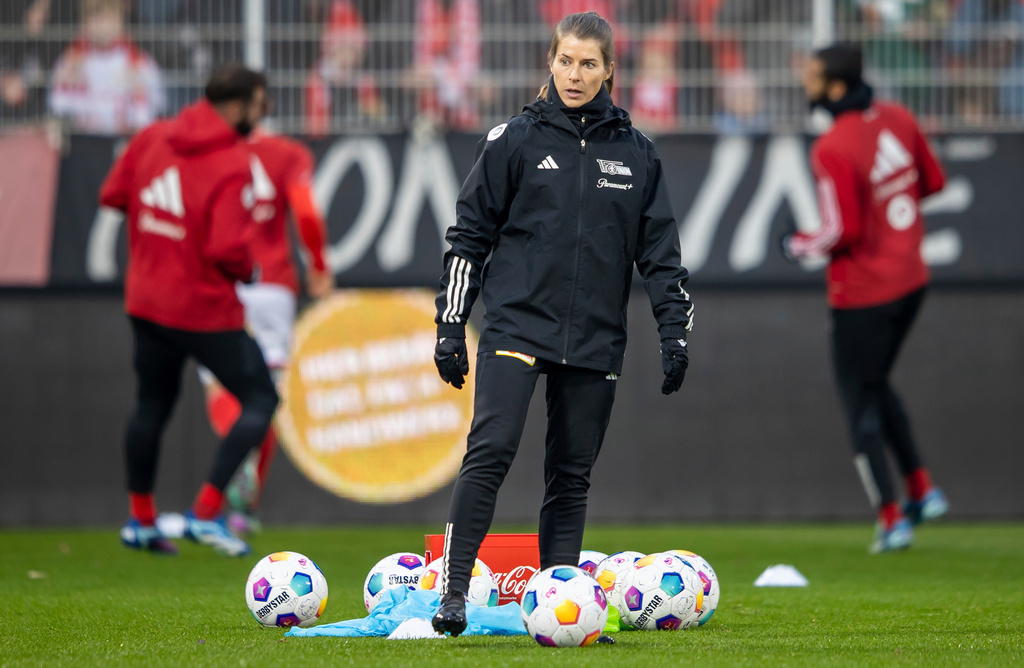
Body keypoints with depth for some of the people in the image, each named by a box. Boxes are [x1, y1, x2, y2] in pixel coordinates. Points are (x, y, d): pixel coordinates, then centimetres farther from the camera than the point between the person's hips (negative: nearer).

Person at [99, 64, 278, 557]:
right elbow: (228, 250, -27)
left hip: (145, 300, 7)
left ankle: (140, 520, 28)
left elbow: (113, 193, 11)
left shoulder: (152, 138, 1)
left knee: (153, 402, 21)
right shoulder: (233, 166, -20)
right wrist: (248, 270, -6)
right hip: (206, 308, -7)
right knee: (260, 399, 4)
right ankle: (206, 512, -3)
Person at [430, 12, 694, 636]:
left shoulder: (636, 154, 9)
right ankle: (454, 593, -19)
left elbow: (660, 250, 13)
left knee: (573, 473, 5)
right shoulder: (515, 140, 2)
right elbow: (470, 234, 5)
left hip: (595, 339, 3)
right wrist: (450, 326, 2)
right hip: (518, 322, -3)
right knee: (491, 450, -17)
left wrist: (675, 329, 4)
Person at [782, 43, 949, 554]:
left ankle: (891, 518, 8)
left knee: (860, 402, 6)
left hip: (863, 293, -8)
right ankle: (922, 489, 21)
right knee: (876, 385, 25)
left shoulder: (832, 150, -23)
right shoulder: (897, 119, -1)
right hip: (911, 279, 8)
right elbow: (933, 181, 10)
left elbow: (842, 232, -24)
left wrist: (797, 245, -6)